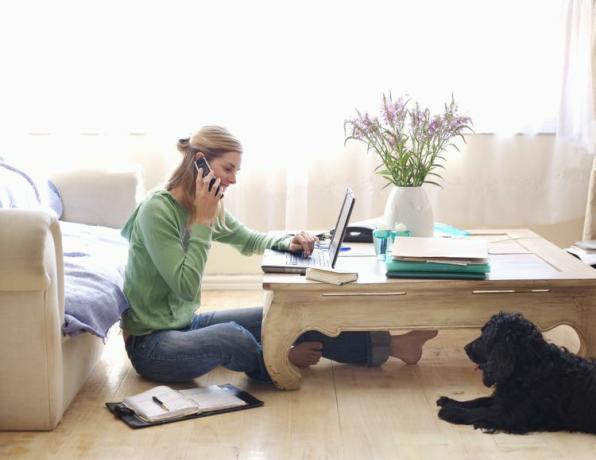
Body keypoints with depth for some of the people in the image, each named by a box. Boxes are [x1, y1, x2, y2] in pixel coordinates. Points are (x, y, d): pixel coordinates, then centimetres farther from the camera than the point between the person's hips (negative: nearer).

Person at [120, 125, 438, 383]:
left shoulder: (210, 209, 2)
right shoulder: (158, 210, -22)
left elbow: (250, 241, 20)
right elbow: (185, 287, -26)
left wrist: (286, 243, -1)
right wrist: (202, 222, -24)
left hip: (185, 324, 8)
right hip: (150, 343, -8)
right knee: (231, 336, -35)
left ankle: (389, 345, 4)